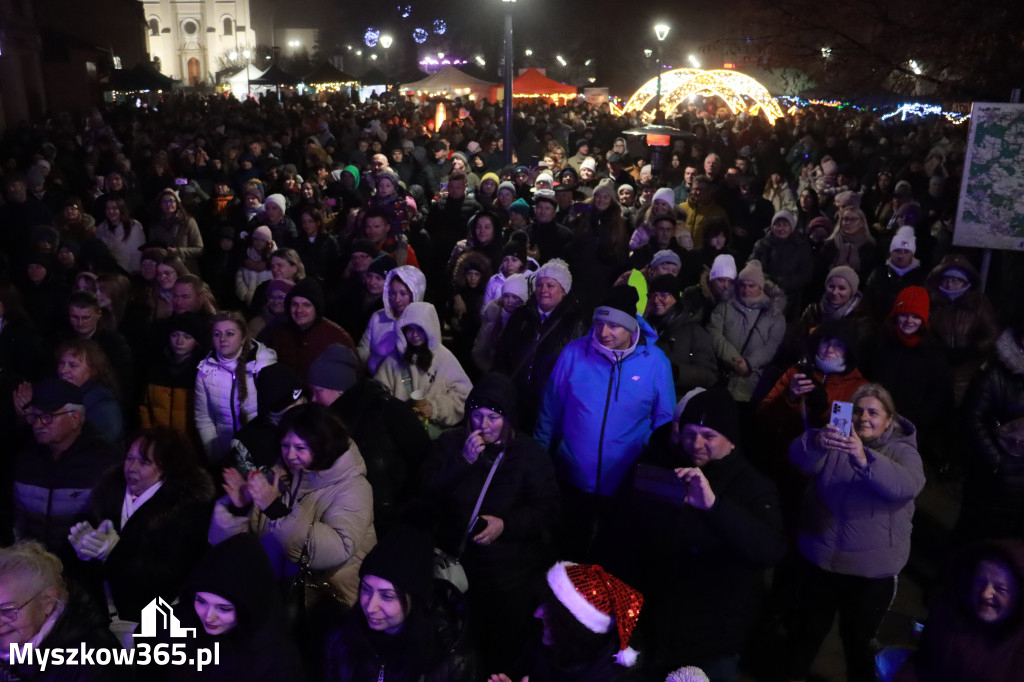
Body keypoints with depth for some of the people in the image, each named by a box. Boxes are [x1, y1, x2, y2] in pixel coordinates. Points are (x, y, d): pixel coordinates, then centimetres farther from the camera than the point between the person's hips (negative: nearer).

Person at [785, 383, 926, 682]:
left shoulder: (903, 451, -6)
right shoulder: (836, 439, -1)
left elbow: (906, 486, -28)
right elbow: (800, 458, -22)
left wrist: (864, 459, -46)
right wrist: (816, 443, -45)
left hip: (871, 570, -2)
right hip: (819, 558, 2)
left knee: (857, 638, 13)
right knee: (807, 628, 18)